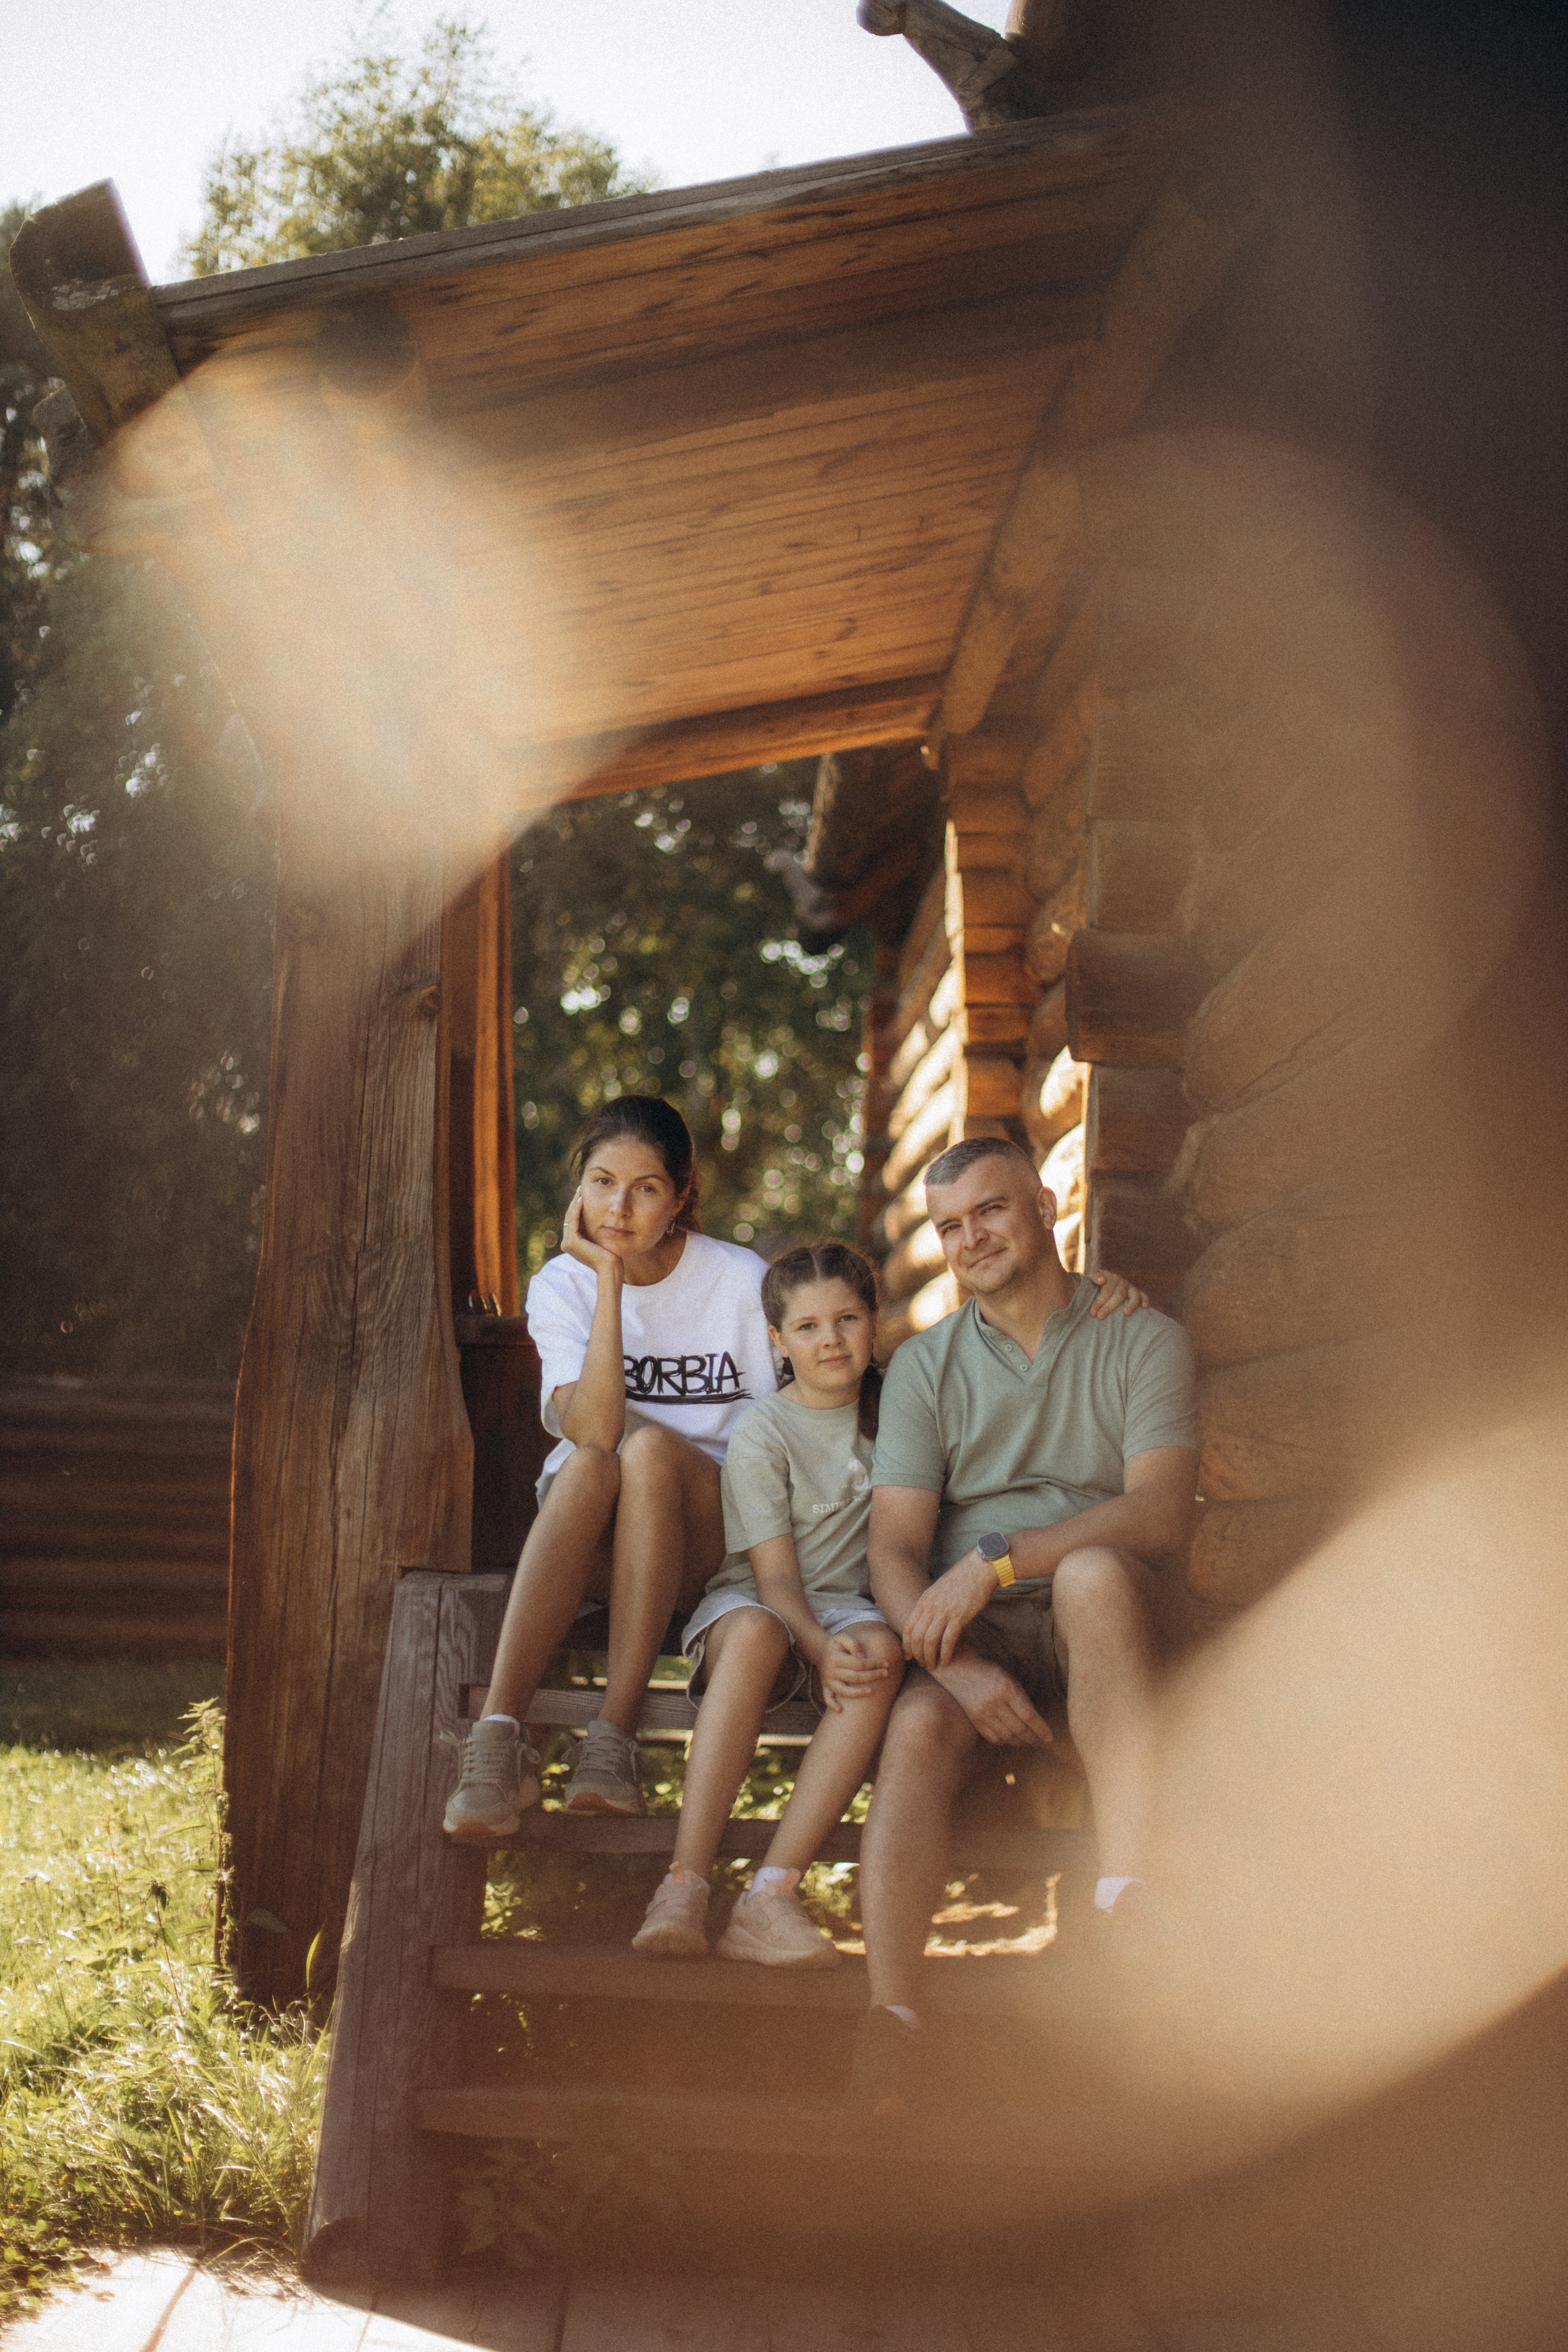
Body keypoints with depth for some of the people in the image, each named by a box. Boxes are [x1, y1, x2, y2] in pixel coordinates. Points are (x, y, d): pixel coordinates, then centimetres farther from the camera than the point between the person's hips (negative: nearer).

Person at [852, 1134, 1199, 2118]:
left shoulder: (1142, 1341, 6)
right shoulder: (926, 1365, 14)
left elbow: (1161, 1516, -10)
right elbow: (895, 1548, 2)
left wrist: (995, 1557, -21)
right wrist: (955, 1661, -19)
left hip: (1104, 1628, -2)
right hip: (973, 1635, 2)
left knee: (1092, 1573, -36)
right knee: (920, 1727, -31)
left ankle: (1129, 1899, -44)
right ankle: (893, 2016, -48)